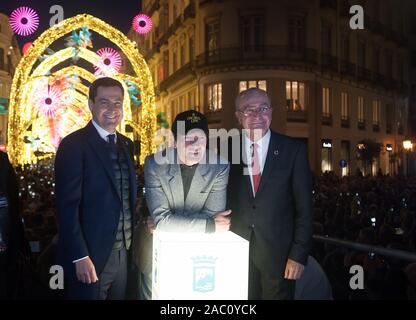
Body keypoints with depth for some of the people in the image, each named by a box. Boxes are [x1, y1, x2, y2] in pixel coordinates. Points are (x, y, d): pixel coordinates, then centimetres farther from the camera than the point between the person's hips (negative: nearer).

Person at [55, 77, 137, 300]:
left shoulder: (126, 145, 10)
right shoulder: (74, 145, -11)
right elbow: (67, 206, -15)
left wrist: (132, 243, 7)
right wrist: (80, 257, -19)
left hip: (124, 252, 7)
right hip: (91, 256, -6)